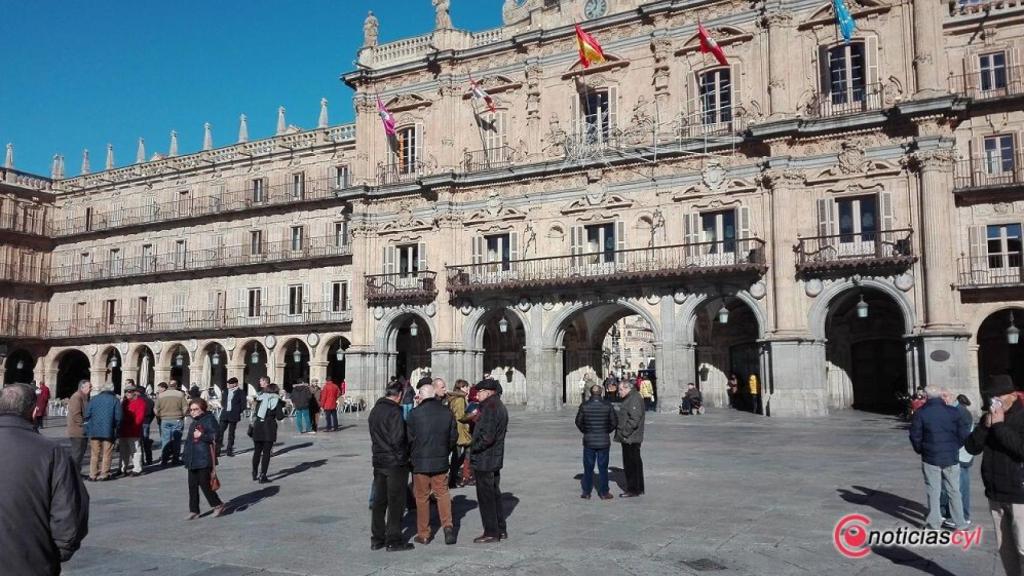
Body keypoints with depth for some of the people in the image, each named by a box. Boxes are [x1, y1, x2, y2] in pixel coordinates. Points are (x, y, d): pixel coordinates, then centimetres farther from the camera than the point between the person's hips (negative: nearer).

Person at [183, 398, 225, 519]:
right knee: (192, 485, 7)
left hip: (204, 459, -8)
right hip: (192, 460, 8)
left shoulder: (209, 420, -7)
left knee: (204, 483, -5)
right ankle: (194, 511, 15)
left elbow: (214, 437, -14)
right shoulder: (194, 423, 18)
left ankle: (218, 505, 11)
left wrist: (201, 435, -16)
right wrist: (185, 455, 21)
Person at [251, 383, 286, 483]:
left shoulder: (260, 398, 9)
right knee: (266, 452, 1)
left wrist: (253, 425, 14)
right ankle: (262, 476, -3)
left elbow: (254, 413, 6)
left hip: (257, 426, 4)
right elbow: (279, 417, -6)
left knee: (257, 451, 17)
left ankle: (254, 474, 27)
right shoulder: (277, 400, -1)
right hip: (269, 427, -4)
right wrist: (283, 411, 13)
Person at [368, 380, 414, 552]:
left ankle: (376, 539, 21)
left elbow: (373, 435, 12)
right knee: (396, 502, 2)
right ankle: (394, 540, 7)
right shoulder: (395, 412, -18)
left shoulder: (375, 410, 8)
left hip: (378, 461, 8)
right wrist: (403, 454, -9)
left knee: (379, 501, 14)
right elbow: (398, 439, -22)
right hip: (395, 463, -8)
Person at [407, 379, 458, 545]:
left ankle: (423, 534, 15)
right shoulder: (447, 412, 0)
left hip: (420, 462, -3)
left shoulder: (415, 413, -11)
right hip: (441, 462, 3)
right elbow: (454, 437, 7)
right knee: (443, 493, 14)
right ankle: (448, 525, -1)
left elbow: (409, 438, -6)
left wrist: (413, 457, 11)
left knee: (422, 497, 8)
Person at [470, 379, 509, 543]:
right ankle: (501, 530, 26)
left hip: (484, 460, -10)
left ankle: (491, 533, 7)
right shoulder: (500, 406, 12)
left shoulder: (490, 408, -20)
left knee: (485, 497, 0)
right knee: (494, 494, 18)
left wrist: (474, 448, -13)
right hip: (495, 459, 10)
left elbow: (487, 436, -26)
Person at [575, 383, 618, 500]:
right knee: (603, 467, 8)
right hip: (603, 441, 0)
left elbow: (578, 422, -1)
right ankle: (603, 492, 11)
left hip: (589, 441, 0)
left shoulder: (584, 406, -6)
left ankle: (586, 492, 13)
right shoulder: (607, 405, -6)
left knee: (588, 467, 9)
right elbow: (614, 422, -2)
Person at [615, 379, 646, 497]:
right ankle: (639, 488, 24)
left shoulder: (634, 399, -17)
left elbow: (634, 420, -23)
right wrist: (622, 433, 18)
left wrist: (625, 433, -20)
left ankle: (632, 489, 1)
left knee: (630, 464, -5)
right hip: (629, 438, 11)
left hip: (630, 439, -11)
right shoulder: (629, 398, 17)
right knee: (635, 462, 16)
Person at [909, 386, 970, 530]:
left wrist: (921, 450, 10)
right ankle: (960, 523, 17)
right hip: (951, 458, 2)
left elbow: (915, 436, -6)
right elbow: (963, 433, -2)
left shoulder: (920, 413, -8)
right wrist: (954, 447, 12)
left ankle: (934, 523, 12)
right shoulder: (953, 411, -4)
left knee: (933, 491, 7)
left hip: (930, 458, -2)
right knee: (954, 491, 12)